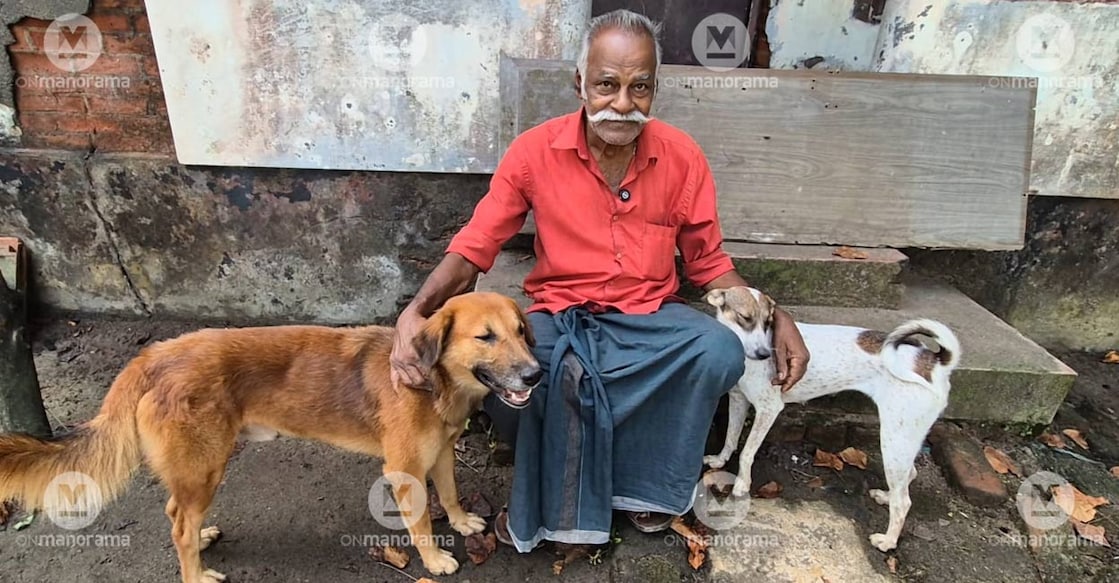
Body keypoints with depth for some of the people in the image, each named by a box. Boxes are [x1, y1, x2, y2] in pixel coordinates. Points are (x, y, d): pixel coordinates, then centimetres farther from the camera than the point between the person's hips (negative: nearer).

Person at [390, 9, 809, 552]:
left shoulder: (681, 156, -5)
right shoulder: (535, 151, -9)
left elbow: (708, 262, 5)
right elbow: (474, 246, -7)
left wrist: (776, 317, -9)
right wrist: (415, 311, -26)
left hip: (651, 317, 2)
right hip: (559, 316, -1)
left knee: (722, 353, -28)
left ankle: (646, 481, 0)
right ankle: (544, 493, 3)